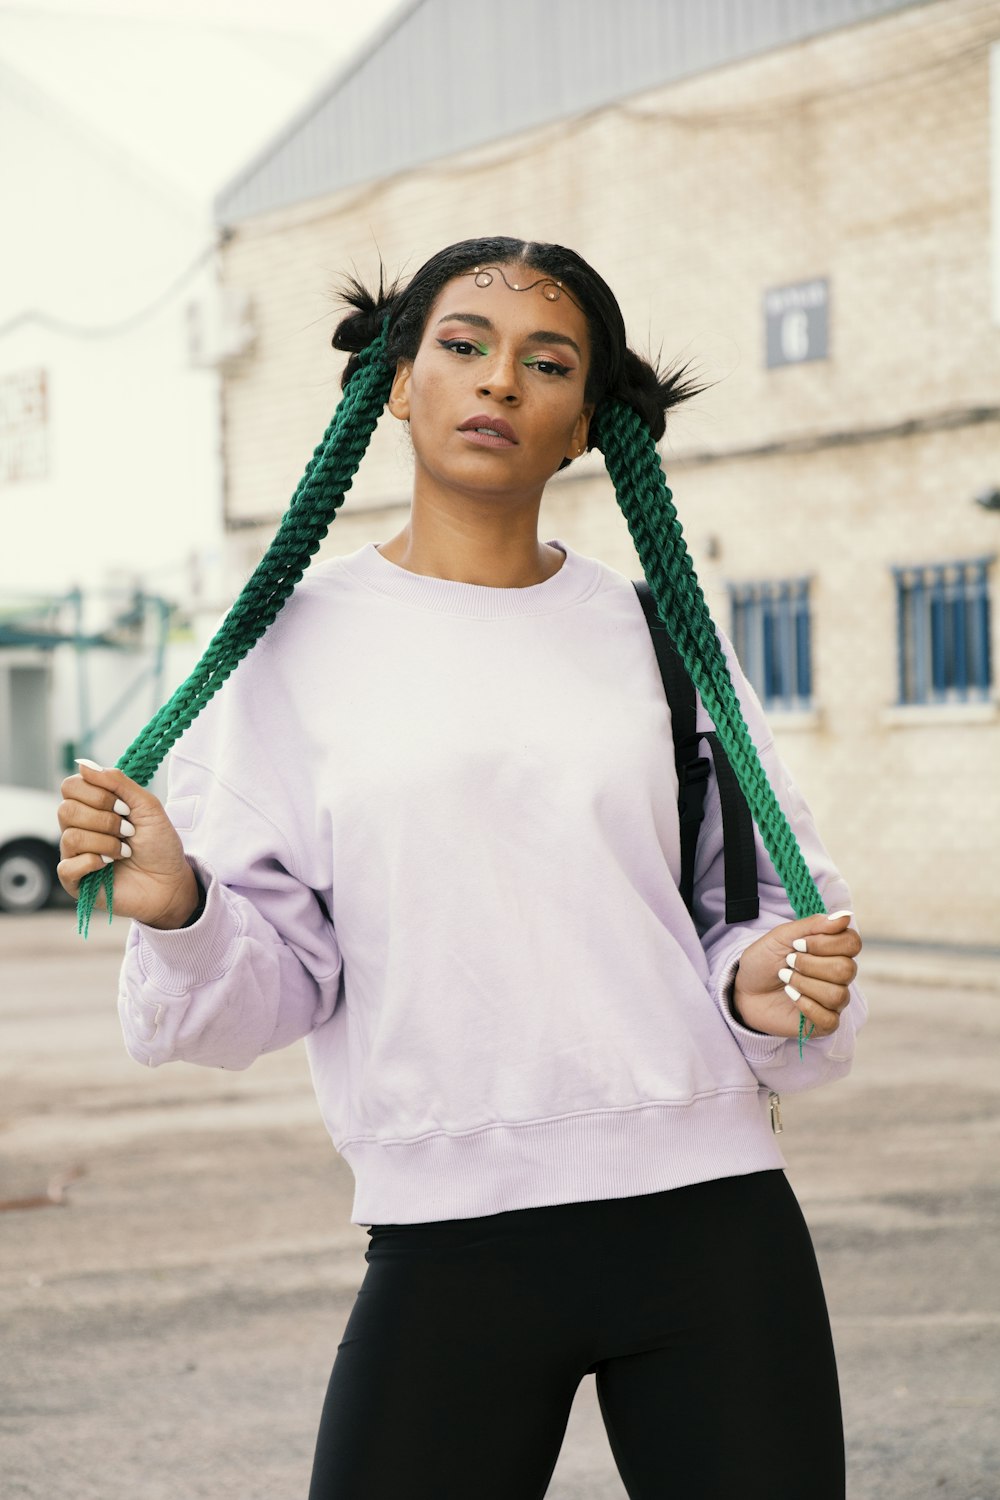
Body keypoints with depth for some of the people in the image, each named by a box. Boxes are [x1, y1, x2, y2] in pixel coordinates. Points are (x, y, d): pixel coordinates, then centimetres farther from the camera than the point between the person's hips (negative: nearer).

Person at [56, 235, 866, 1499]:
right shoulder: (302, 638, 4)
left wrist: (767, 990, -9)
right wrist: (176, 911, -19)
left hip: (713, 1216, 2)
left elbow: (769, 900, 12)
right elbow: (276, 974, 2)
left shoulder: (654, 636, 7)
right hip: (450, 1241, -1)